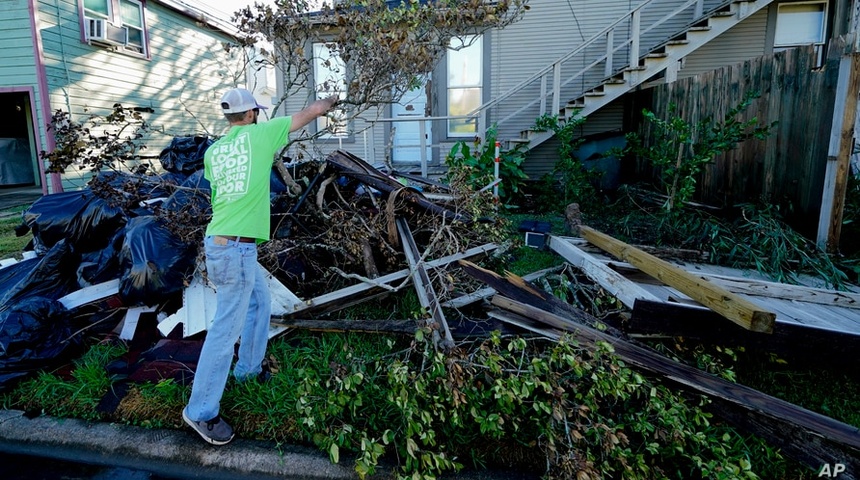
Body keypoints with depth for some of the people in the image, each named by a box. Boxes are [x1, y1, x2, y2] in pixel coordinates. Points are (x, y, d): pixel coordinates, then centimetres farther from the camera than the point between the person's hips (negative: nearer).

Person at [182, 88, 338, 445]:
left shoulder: (212, 151, 11)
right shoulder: (259, 134, -5)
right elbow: (311, 112, 3)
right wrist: (329, 102, 24)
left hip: (224, 243, 9)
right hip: (235, 247, -9)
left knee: (259, 303, 25)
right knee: (227, 327, -1)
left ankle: (249, 369, 39)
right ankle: (200, 411, 9)